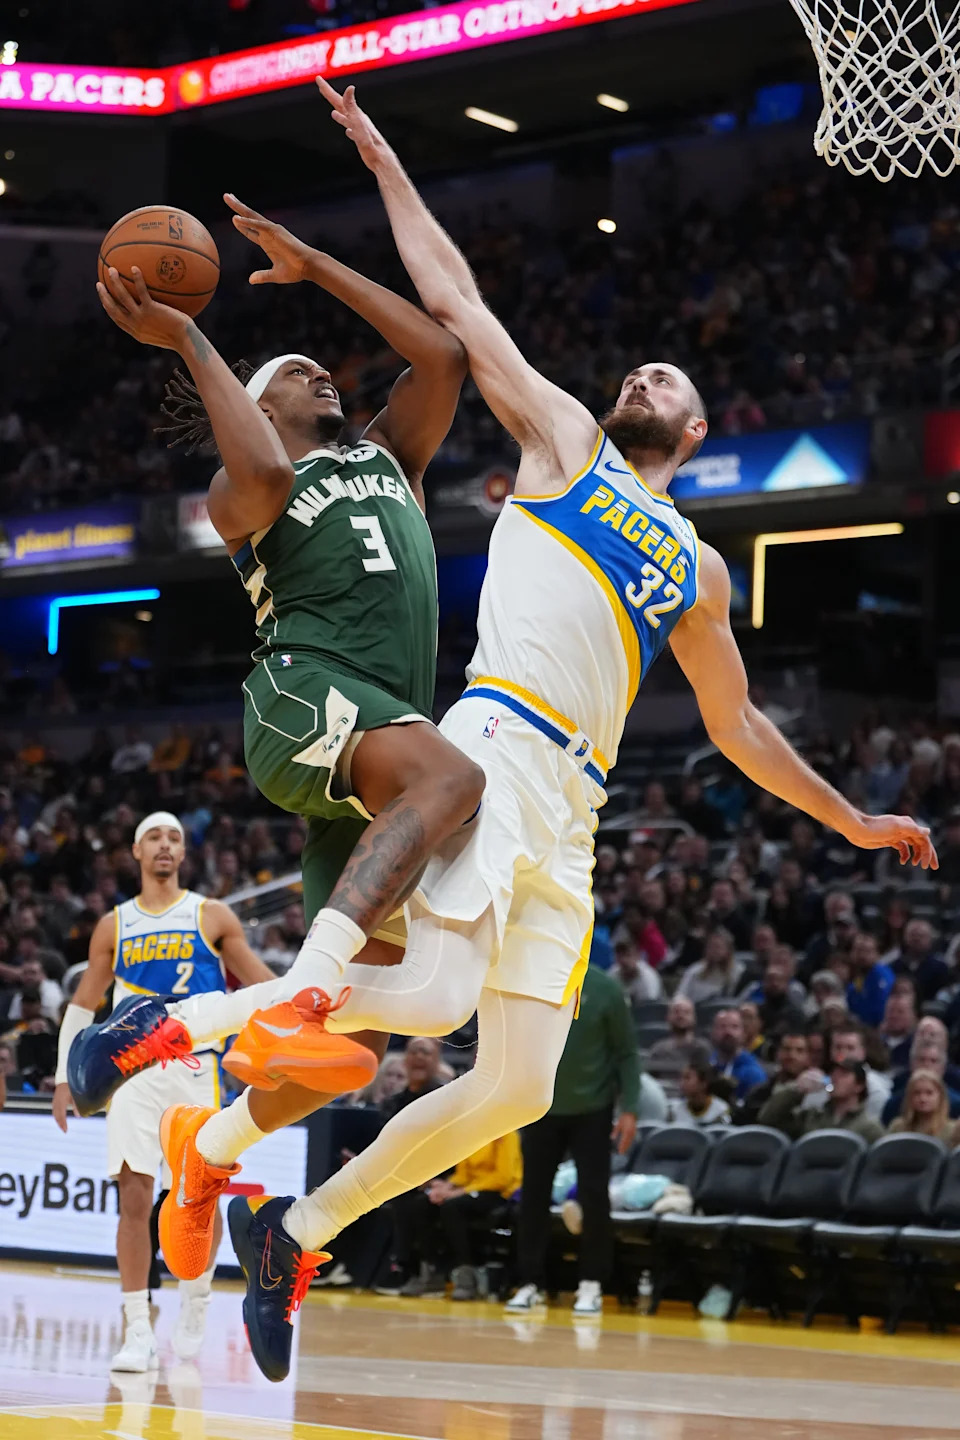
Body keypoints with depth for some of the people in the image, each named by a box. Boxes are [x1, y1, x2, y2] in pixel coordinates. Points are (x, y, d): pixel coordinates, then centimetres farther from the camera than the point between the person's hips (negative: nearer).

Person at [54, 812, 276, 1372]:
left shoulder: (211, 917, 6)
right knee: (134, 1199, -7)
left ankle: (197, 1300, 23)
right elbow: (83, 1004, 16)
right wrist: (64, 1077, 10)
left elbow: (263, 985, 7)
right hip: (132, 1069, 1)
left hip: (194, 1070, -1)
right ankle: (139, 1332, -5)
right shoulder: (114, 926, 11)